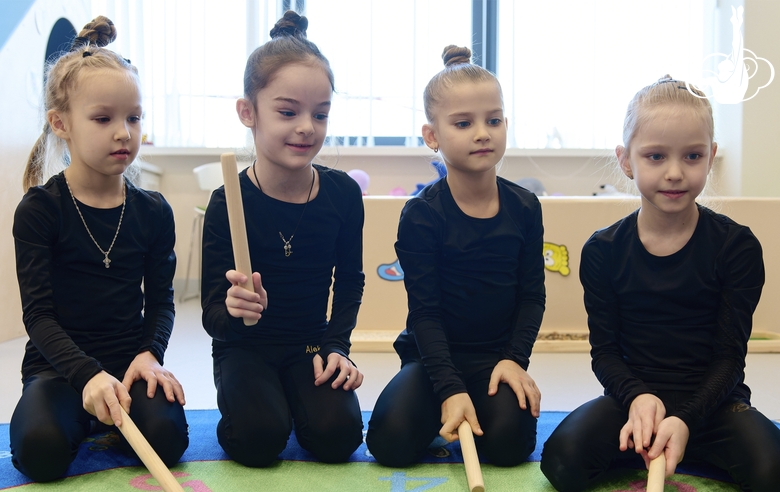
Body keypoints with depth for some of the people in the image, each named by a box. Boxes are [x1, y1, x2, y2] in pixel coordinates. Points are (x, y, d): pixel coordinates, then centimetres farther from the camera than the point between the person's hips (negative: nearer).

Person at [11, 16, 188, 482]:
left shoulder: (153, 211, 3)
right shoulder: (39, 209, -6)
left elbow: (161, 299, 8)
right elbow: (39, 313, -11)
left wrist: (150, 353, -13)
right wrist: (88, 375, -27)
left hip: (131, 358, 2)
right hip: (59, 363, -2)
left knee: (167, 436, -25)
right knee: (41, 451, -29)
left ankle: (109, 423, 10)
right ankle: (86, 418, 7)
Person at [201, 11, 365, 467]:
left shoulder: (342, 193, -6)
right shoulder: (229, 202, -15)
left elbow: (350, 281, 7)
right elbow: (214, 317, -15)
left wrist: (337, 345, -5)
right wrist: (234, 310, -38)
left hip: (311, 344, 2)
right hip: (244, 348, -2)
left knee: (337, 434, -21)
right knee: (259, 438, -25)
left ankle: (295, 397, 13)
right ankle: (243, 401, 10)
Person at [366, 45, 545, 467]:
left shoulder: (524, 207, 0)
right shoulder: (422, 214, -11)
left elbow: (532, 295, 5)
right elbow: (424, 310, -13)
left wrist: (515, 358, -10)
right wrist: (450, 388, -23)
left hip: (497, 355, 2)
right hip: (434, 354, -2)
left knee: (509, 442, -22)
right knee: (390, 441, -22)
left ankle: (489, 400, 11)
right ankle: (442, 411, 10)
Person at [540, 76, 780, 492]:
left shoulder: (737, 247, -4)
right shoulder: (603, 251, -1)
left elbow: (729, 356, -6)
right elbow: (605, 350, -1)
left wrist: (686, 419, -23)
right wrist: (638, 398, -22)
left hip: (712, 401, -1)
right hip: (634, 397, 1)